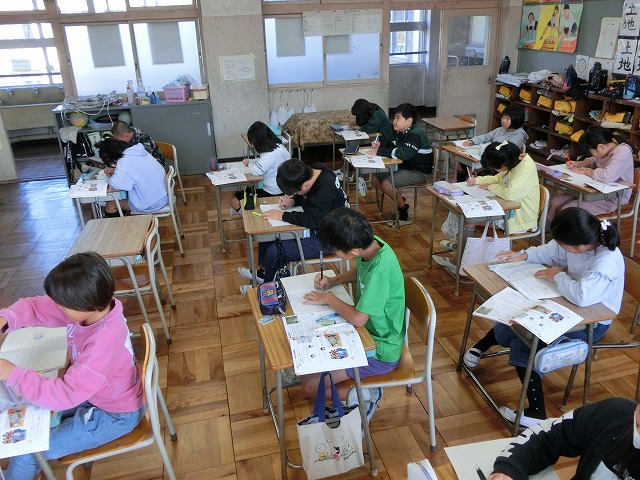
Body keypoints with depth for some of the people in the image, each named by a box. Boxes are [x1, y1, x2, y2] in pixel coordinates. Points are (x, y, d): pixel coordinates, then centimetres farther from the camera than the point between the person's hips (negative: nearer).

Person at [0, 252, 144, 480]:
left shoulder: (104, 340, -39)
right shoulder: (94, 307, -16)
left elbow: (66, 394, -36)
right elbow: (36, 306, -4)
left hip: (114, 415, -8)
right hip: (94, 394, 8)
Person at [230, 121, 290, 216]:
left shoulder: (272, 154, -29)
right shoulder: (276, 145, 2)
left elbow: (256, 171, -30)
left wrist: (250, 163, -8)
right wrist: (250, 162, 1)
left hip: (273, 193, -10)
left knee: (235, 201, -2)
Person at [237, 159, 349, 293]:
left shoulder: (325, 191, -33)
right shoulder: (314, 170, -6)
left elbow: (312, 220, -38)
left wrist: (282, 215, -28)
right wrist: (292, 201, -7)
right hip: (316, 226, 10)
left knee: (274, 251, -16)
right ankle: (264, 271, 30)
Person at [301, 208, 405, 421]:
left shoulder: (380, 268, -34)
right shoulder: (370, 243, -9)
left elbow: (358, 319, -31)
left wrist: (328, 298, -16)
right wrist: (332, 281, -1)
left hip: (380, 350, -9)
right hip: (369, 331, 9)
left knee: (308, 384, -9)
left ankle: (365, 397, 6)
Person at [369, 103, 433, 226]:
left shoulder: (415, 135, -23)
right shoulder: (403, 132, 7)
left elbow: (402, 154, -35)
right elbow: (394, 146, 21)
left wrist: (380, 152, -30)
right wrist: (380, 145, 0)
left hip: (418, 172, -10)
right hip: (404, 167, 10)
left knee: (386, 183, -26)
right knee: (375, 179, 4)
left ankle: (404, 215, -8)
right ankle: (399, 201, 18)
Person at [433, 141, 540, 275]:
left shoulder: (527, 167, -26)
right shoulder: (514, 162, 1)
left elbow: (510, 193, -36)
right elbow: (498, 178, 17)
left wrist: (490, 187, -17)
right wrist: (477, 180, 0)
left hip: (521, 218, -9)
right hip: (510, 210, 9)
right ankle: (460, 245, 25)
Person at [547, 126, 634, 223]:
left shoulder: (623, 152, -23)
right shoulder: (607, 148, 1)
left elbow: (607, 176, -37)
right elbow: (594, 161, 24)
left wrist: (583, 171, -21)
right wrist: (578, 163, 2)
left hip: (612, 199, -9)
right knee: (554, 202, -4)